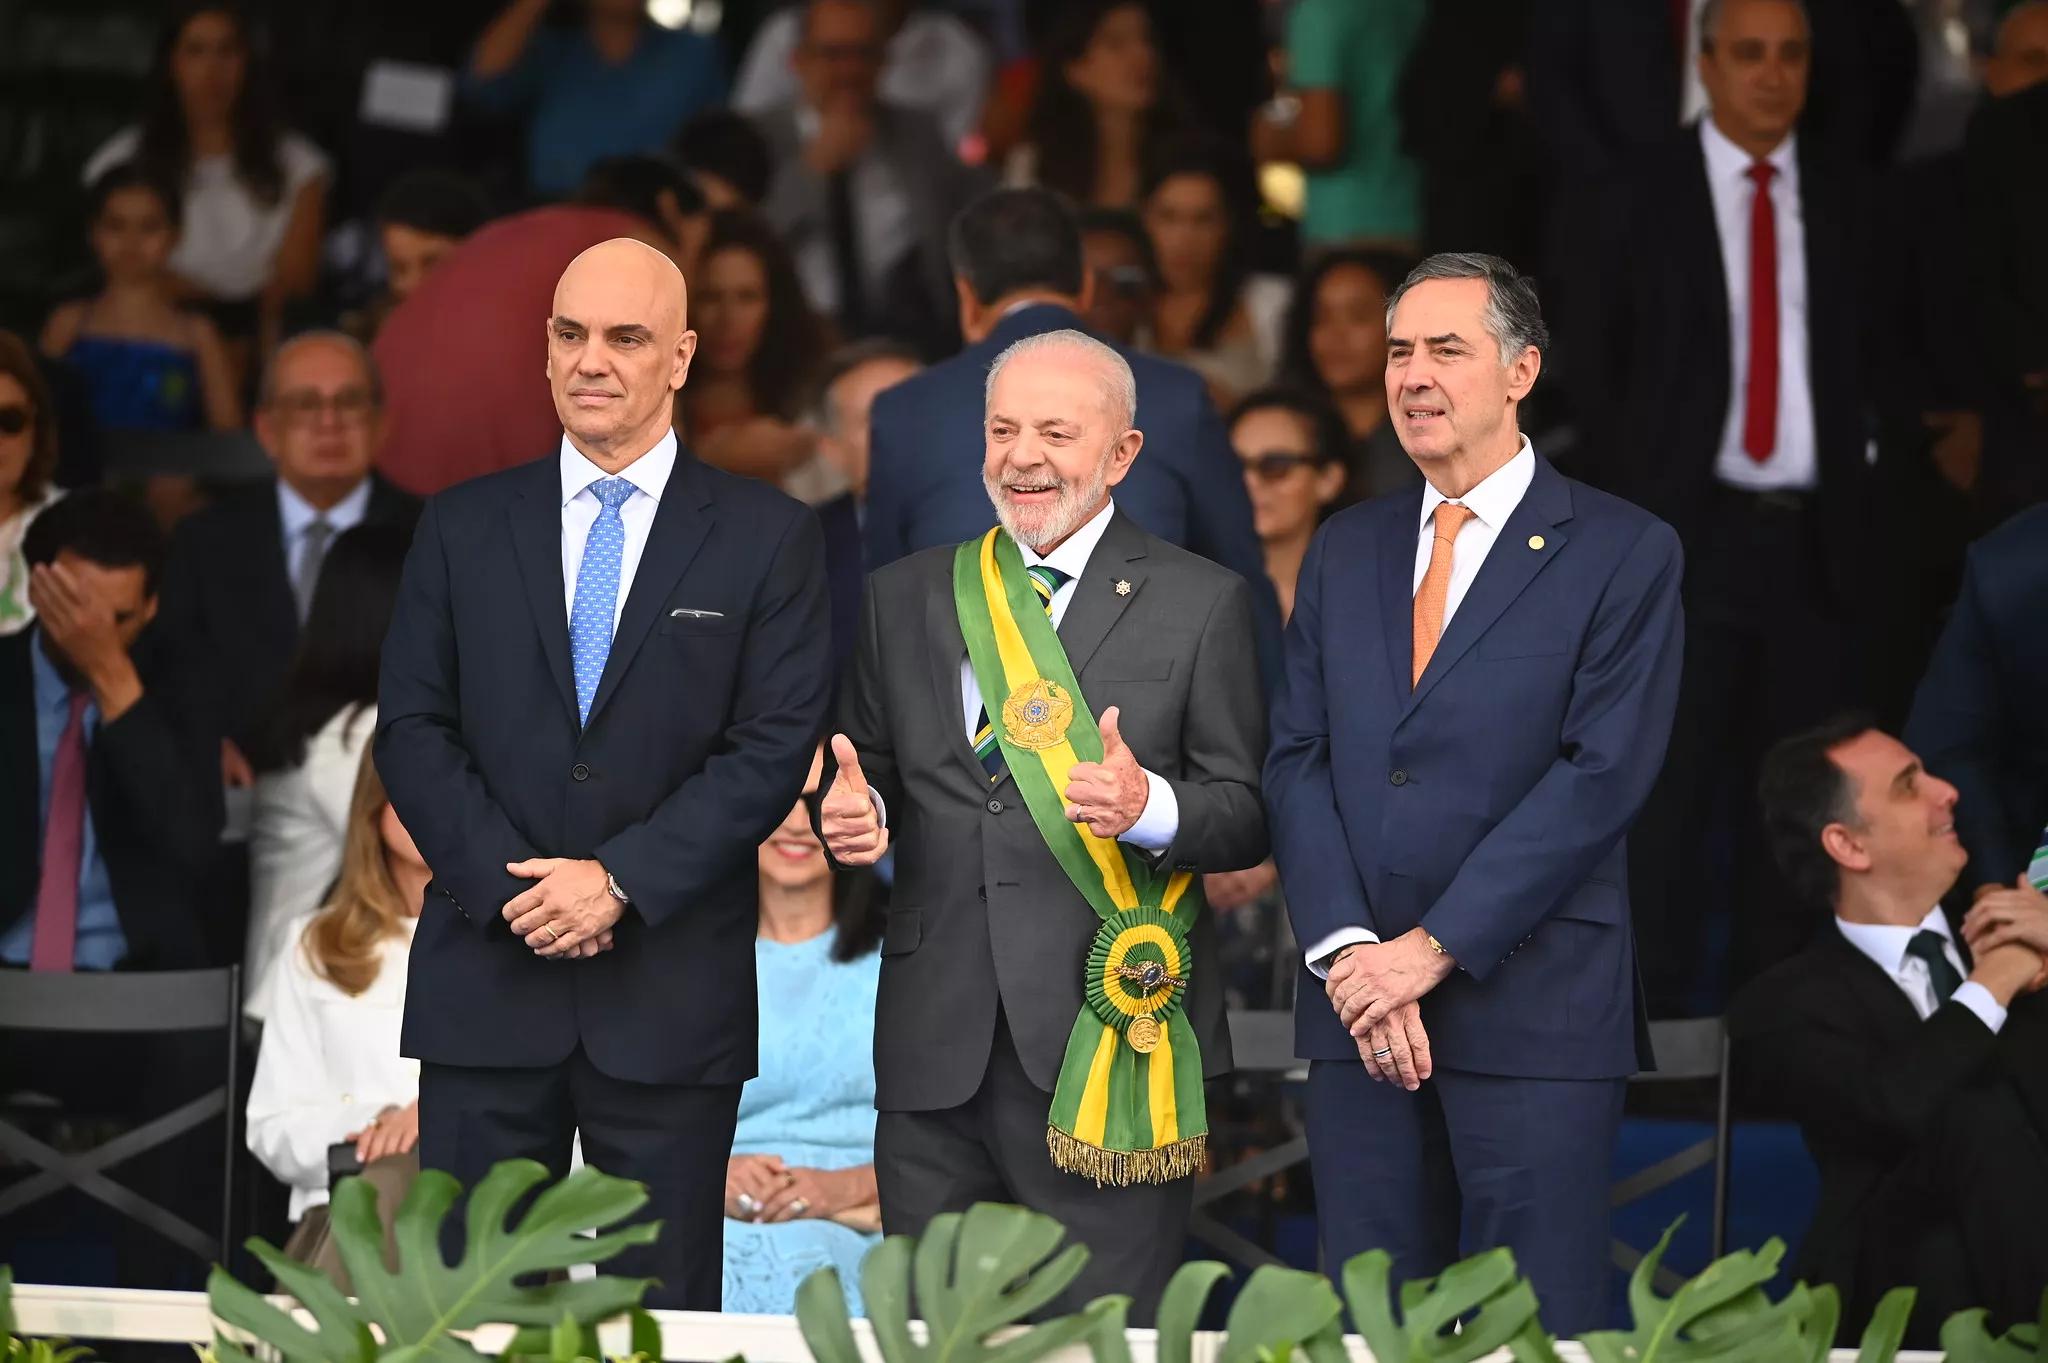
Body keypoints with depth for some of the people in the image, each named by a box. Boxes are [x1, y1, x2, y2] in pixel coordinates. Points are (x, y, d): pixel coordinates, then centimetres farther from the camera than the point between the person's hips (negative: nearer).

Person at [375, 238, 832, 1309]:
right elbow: (411, 730, 5)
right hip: (487, 984, 1)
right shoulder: (462, 528, 10)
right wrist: (510, 883, -10)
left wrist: (621, 881, -13)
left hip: (672, 993, -1)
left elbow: (774, 746, -4)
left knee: (664, 1309, 3)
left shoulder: (767, 539, 4)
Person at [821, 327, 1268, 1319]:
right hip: (935, 1042, 3)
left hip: (1110, 1041, -3)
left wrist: (1151, 808, -21)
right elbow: (871, 778, 18)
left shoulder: (1201, 604, 3)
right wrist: (856, 816, -6)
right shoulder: (906, 597, 13)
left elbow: (1249, 817, 0)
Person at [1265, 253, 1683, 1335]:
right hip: (1358, 1000, 4)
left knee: (1538, 1324, -4)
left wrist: (1434, 947, -14)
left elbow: (1602, 774, -9)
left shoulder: (1625, 554, -1)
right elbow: (1296, 758, 8)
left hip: (1531, 1003, -4)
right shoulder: (1345, 550, 15)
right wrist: (1351, 952, -8)